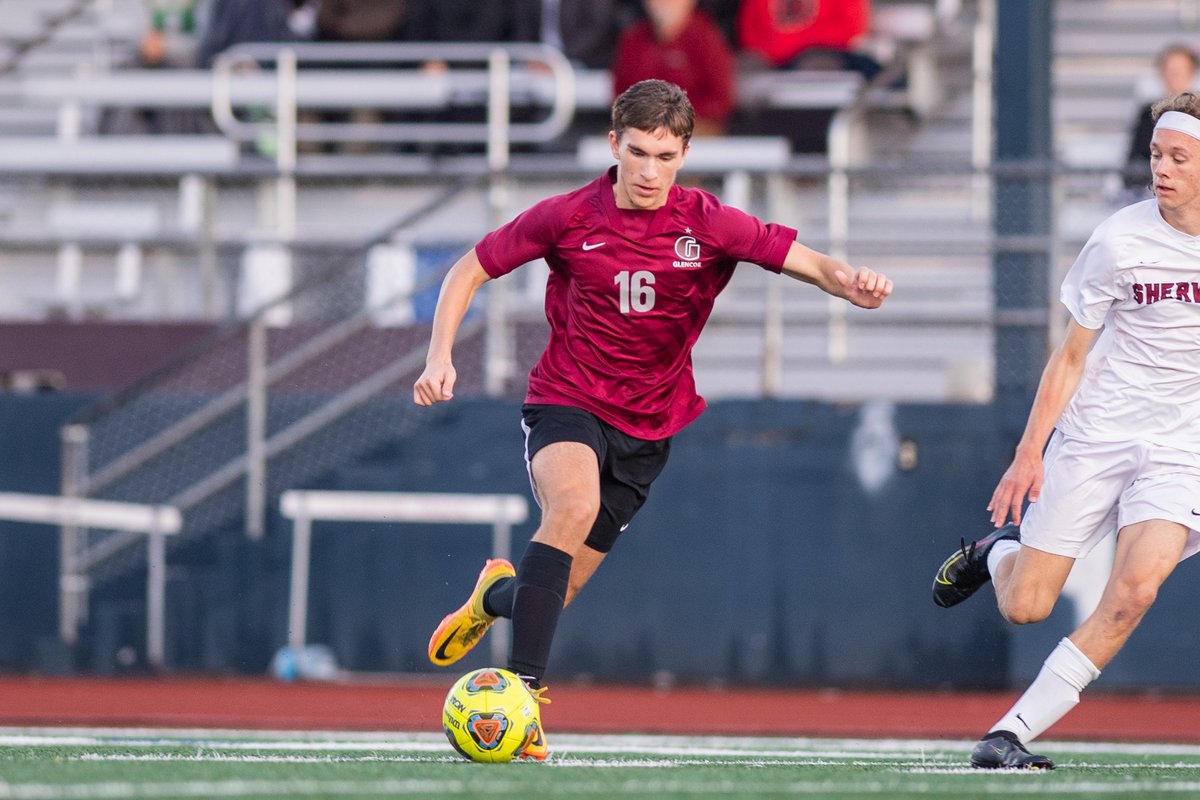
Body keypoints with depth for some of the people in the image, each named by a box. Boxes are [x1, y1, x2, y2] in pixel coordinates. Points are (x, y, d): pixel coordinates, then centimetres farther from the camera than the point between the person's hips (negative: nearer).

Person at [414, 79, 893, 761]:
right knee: (575, 504, -35)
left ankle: (497, 593, 42)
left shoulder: (708, 225, -8)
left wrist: (850, 283, -36)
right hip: (566, 401, -2)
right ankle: (524, 690, -34)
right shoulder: (567, 218, -9)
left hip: (647, 427, 2)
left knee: (557, 591, 4)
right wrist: (440, 358, -9)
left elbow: (807, 261, -13)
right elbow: (471, 270, 3)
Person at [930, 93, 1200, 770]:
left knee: (1135, 589, -24)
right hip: (1094, 439, 0)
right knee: (1024, 608, 0)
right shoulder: (1119, 240, -9)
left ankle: (1013, 732, -16)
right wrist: (1030, 452, -5)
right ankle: (1001, 548, 38)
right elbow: (1072, 357, 0)